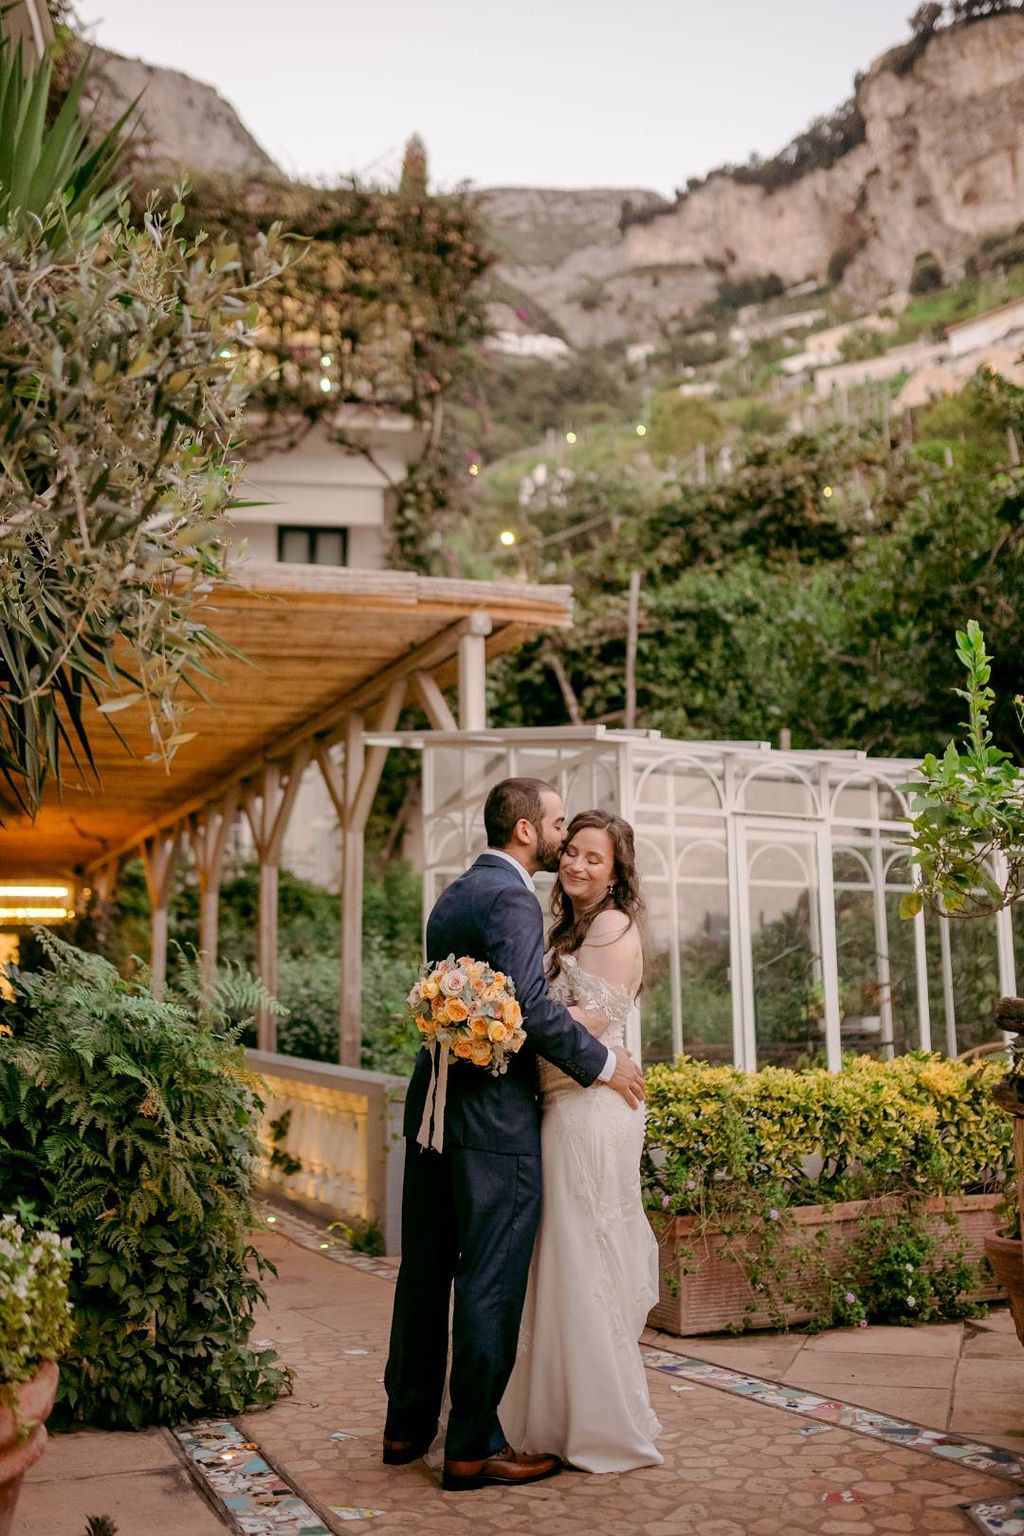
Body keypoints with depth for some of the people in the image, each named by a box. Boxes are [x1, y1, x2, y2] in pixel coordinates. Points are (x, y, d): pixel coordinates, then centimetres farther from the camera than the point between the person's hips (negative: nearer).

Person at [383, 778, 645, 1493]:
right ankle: (475, 1447, 7)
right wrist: (602, 1062, -11)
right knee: (490, 1281, -1)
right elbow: (532, 1005, -22)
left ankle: (408, 1426, 27)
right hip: (495, 1114, -9)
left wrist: (569, 1025, 12)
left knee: (426, 1272, 16)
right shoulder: (511, 897, -14)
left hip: (434, 1105, 9)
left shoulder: (452, 896, 16)